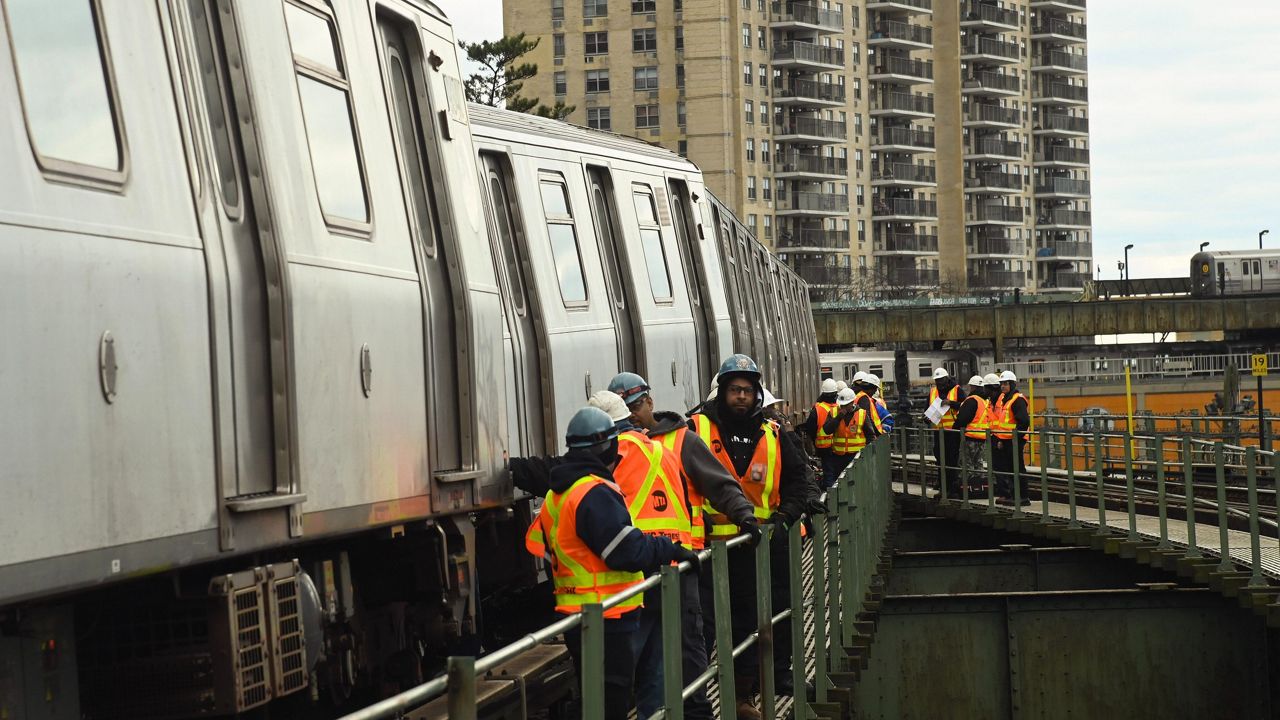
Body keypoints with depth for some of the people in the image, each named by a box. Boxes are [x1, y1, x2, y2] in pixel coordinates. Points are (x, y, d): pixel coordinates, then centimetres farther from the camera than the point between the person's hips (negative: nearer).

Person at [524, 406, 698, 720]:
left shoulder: (555, 495, 14)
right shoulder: (596, 493, -17)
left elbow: (536, 545, 21)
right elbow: (629, 550, -21)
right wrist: (672, 550, -8)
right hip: (607, 621, -10)